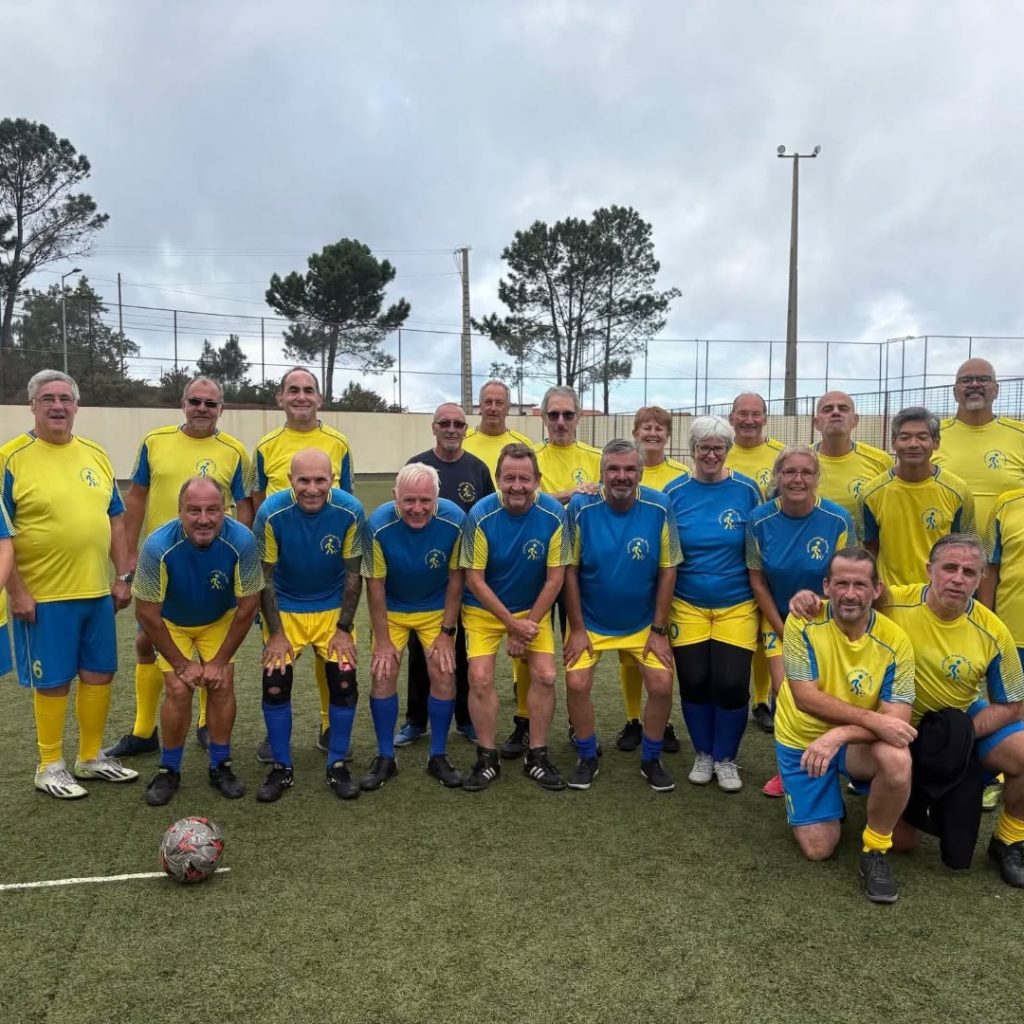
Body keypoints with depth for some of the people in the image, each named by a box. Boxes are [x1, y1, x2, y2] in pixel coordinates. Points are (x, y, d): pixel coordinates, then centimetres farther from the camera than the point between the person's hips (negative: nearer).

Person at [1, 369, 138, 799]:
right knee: (52, 681, 6)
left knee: (99, 673, 13)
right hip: (43, 596, -5)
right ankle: (50, 766, 24)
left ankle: (91, 757, 30)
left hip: (97, 592, 6)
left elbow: (115, 518, 13)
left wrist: (123, 576, 9)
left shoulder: (95, 455, 8)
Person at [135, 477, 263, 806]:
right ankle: (169, 770, 10)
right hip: (170, 623, -1)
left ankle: (221, 765, 11)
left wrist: (220, 660, -14)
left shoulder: (242, 541, -32)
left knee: (222, 685, -9)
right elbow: (147, 614, -22)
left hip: (220, 621, 1)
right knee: (179, 689, -12)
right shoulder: (158, 547, -34)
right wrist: (182, 664, -15)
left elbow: (247, 606, -18)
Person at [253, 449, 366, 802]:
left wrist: (344, 628, -9)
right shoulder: (271, 513, -22)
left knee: (344, 683, -6)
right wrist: (275, 633, -11)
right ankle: (281, 768, 15)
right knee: (275, 684, -5)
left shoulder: (350, 512, -20)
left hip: (333, 608, 1)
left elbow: (353, 574, -9)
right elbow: (265, 577, -12)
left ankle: (337, 766, 14)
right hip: (284, 608, 0)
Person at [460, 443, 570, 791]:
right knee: (480, 678, -12)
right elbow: (474, 580, -15)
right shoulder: (480, 515, -21)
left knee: (545, 676, -9)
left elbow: (554, 577, -11)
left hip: (534, 608, 1)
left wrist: (528, 624, -12)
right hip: (484, 608, -1)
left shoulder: (554, 515, -18)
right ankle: (487, 758, 7)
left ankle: (536, 756, 10)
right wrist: (512, 623, -16)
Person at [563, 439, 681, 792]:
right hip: (590, 621, 0)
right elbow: (570, 570, -9)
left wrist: (659, 629, -7)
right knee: (577, 684, -8)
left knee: (662, 685, -7)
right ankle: (587, 758, 18)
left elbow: (668, 570, -7)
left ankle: (651, 760, 19)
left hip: (643, 623, 1)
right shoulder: (581, 506, -16)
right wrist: (577, 628, -9)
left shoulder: (659, 508, -14)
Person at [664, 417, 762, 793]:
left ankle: (726, 758, 21)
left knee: (732, 684, -2)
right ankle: (702, 754, 29)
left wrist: (763, 601, 2)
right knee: (694, 683, 6)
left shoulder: (746, 489, -5)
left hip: (736, 605, -1)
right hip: (687, 605, 1)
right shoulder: (675, 491, -3)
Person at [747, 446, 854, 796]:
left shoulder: (838, 520, -16)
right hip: (778, 619, 1)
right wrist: (783, 632, -5)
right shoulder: (760, 520, -12)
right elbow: (757, 581, -4)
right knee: (784, 694, -6)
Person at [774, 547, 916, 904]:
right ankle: (830, 796, 31)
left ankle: (875, 851, -7)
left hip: (859, 742, 1)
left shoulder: (895, 640, -17)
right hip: (802, 740, 0)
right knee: (818, 848, -4)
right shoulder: (803, 621, -20)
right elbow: (805, 697, -23)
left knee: (897, 759, -34)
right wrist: (873, 719, -32)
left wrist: (839, 735, -36)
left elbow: (897, 720, -21)